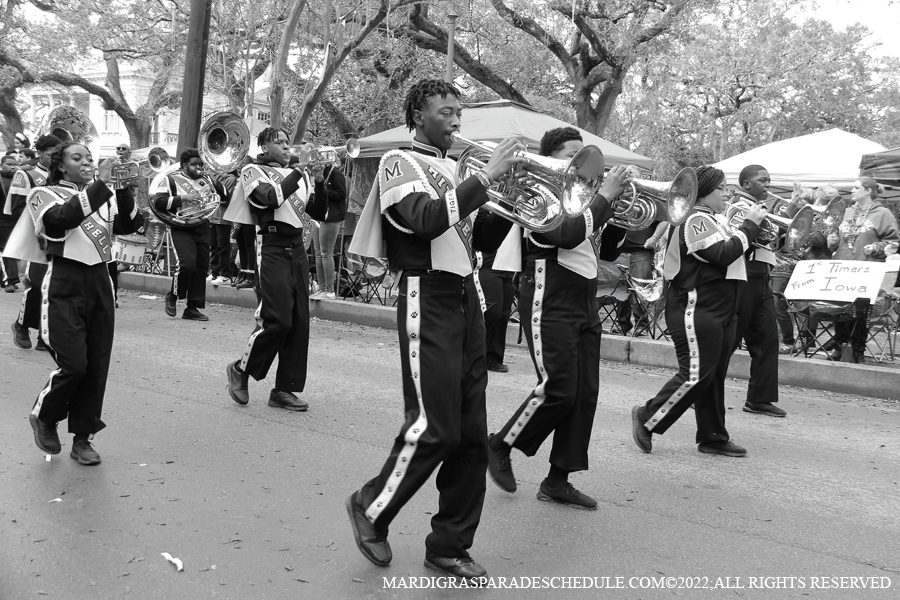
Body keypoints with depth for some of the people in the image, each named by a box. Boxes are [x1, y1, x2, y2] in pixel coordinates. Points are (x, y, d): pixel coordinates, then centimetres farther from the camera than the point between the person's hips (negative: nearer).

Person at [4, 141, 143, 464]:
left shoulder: (103, 195, 14)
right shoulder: (46, 194, 1)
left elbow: (130, 224, 2)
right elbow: (63, 218, -22)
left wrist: (123, 189, -11)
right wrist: (100, 184, -24)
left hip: (100, 282, 5)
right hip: (65, 284, -5)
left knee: (97, 366, 3)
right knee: (73, 365, -10)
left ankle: (82, 438, 16)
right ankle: (44, 416, 19)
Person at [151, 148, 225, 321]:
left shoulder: (206, 180, 14)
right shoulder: (171, 180, -3)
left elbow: (222, 195, 23)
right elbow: (158, 203, -14)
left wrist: (217, 183, 3)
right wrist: (183, 198, -22)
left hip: (202, 228, 6)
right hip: (181, 229, -6)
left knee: (201, 267, 3)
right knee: (187, 263, -20)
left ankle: (192, 308, 12)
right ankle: (172, 296, 7)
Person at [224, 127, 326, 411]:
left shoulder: (296, 173, 19)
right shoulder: (253, 171, 3)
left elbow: (318, 211, 15)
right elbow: (270, 197, -17)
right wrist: (296, 175, -9)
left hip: (297, 249, 6)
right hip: (272, 249, -6)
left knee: (299, 322, 2)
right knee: (276, 320, -11)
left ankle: (284, 389, 10)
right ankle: (241, 369, 12)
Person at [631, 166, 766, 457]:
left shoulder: (711, 221, 20)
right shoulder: (695, 220, -14)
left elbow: (730, 252, 19)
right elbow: (723, 254, -24)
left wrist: (751, 226, 8)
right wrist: (749, 225, -15)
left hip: (719, 310, 11)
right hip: (697, 310, -10)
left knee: (714, 376, 11)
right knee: (695, 376, -9)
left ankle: (713, 437, 17)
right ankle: (647, 418, 4)